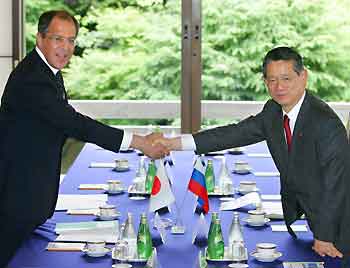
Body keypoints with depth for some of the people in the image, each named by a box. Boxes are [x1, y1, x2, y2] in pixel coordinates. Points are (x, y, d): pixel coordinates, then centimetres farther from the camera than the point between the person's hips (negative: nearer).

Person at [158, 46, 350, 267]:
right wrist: (173, 144, -8)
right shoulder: (273, 111, -3)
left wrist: (324, 237, -20)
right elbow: (236, 133, -2)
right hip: (298, 212, 7)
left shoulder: (326, 123, -27)